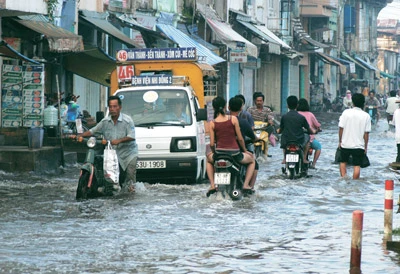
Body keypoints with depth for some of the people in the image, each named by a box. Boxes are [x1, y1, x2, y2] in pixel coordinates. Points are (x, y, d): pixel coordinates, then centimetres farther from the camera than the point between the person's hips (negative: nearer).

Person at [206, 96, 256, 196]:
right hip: (234, 153, -1)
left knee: (209, 159, 37)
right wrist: (245, 150, 15)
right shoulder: (233, 119, -5)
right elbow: (240, 138, -2)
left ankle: (212, 184, 20)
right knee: (252, 160, 28)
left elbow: (211, 144, 0)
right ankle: (246, 184, 11)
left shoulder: (212, 123, -2)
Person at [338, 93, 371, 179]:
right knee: (357, 165, 4)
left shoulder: (346, 113, -6)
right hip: (359, 145, -1)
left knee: (343, 162, 18)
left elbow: (341, 128, -4)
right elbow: (366, 133, -5)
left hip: (345, 144, 1)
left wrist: (340, 141, 8)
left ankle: (344, 178, 3)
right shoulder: (366, 116, -5)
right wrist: (365, 146, 4)